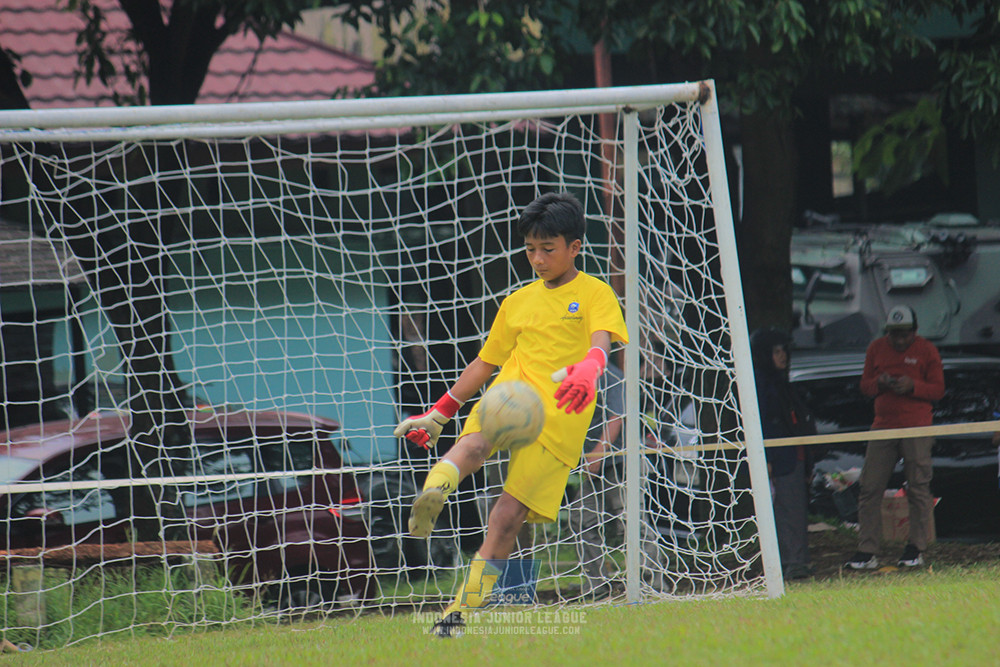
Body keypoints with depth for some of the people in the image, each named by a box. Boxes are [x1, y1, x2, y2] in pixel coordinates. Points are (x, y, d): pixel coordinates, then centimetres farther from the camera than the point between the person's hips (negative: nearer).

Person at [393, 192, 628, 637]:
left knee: (509, 513, -12)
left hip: (560, 416, -3)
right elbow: (485, 363, 31)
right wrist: (438, 414, 27)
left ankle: (466, 606, -4)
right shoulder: (517, 302, 24)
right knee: (476, 441, -33)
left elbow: (601, 341, -11)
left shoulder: (595, 294, 9)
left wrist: (588, 369, -34)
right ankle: (432, 491, -63)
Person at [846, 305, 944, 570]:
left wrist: (913, 386, -17)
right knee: (870, 488, -4)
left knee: (918, 487, -2)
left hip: (917, 428, -3)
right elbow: (864, 385, 13)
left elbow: (938, 389, 1)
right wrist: (879, 383, -10)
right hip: (883, 426, 3)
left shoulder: (926, 351, 2)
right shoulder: (876, 348, 10)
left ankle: (916, 549, 7)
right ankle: (866, 551, -1)